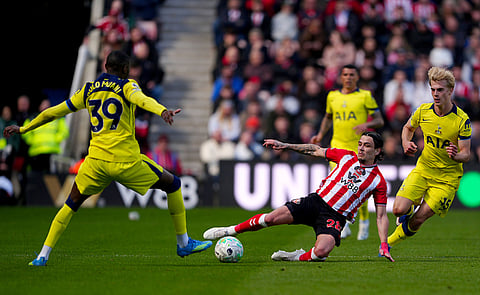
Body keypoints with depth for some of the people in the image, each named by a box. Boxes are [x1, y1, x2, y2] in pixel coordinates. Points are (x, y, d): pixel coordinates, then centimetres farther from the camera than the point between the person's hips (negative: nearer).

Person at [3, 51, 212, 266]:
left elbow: (55, 112, 19)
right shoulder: (126, 86, 2)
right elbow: (141, 99, -22)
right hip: (127, 161, -3)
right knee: (173, 184, 15)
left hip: (96, 160, 3)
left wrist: (23, 129, 30)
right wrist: (162, 111, -41)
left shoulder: (88, 90, 15)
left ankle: (43, 255, 7)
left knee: (72, 203, 19)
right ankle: (184, 244, 19)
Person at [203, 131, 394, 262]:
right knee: (271, 218, -14)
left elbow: (381, 216, 3)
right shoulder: (346, 157, 8)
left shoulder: (378, 181, 1)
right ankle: (231, 231, 6)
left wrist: (384, 245, -7)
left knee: (321, 252, -33)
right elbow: (315, 150, 17)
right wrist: (286, 146, 10)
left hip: (335, 217, -2)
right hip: (317, 200, 2)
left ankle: (298, 257, -2)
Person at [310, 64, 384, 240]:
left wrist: (366, 125, -19)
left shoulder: (365, 96, 1)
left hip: (359, 148, -2)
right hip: (338, 146, 3)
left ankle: (364, 222, 21)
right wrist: (321, 135, 14)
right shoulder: (332, 96, 11)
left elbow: (379, 121, 1)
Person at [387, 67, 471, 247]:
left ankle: (391, 241, 18)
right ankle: (413, 205, 22)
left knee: (418, 220, -9)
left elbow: (466, 154, -14)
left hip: (447, 178, -3)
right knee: (399, 210, -15)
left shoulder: (462, 120, -16)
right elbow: (408, 128, 16)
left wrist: (456, 156, -37)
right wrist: (406, 144, -5)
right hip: (423, 169, 3)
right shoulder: (423, 111, -6)